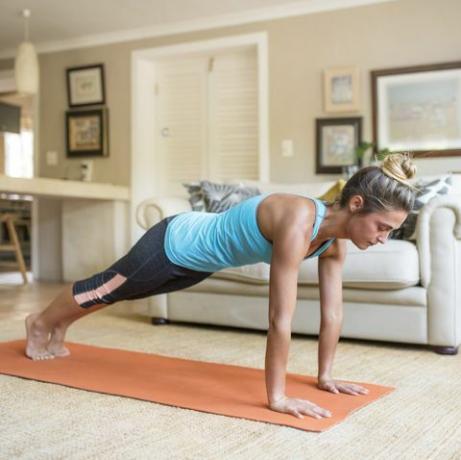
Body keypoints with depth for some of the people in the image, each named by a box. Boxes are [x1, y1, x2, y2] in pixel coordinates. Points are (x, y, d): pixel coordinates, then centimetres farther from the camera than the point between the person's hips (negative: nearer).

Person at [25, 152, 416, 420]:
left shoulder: (335, 236, -15)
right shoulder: (298, 223, -40)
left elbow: (333, 312, -6)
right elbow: (281, 318, -40)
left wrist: (325, 376, -3)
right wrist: (277, 397, -34)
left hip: (199, 258, 8)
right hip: (177, 243, -8)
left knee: (122, 293, 30)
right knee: (105, 289, 20)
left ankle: (59, 331, 58)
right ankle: (42, 323, 51)